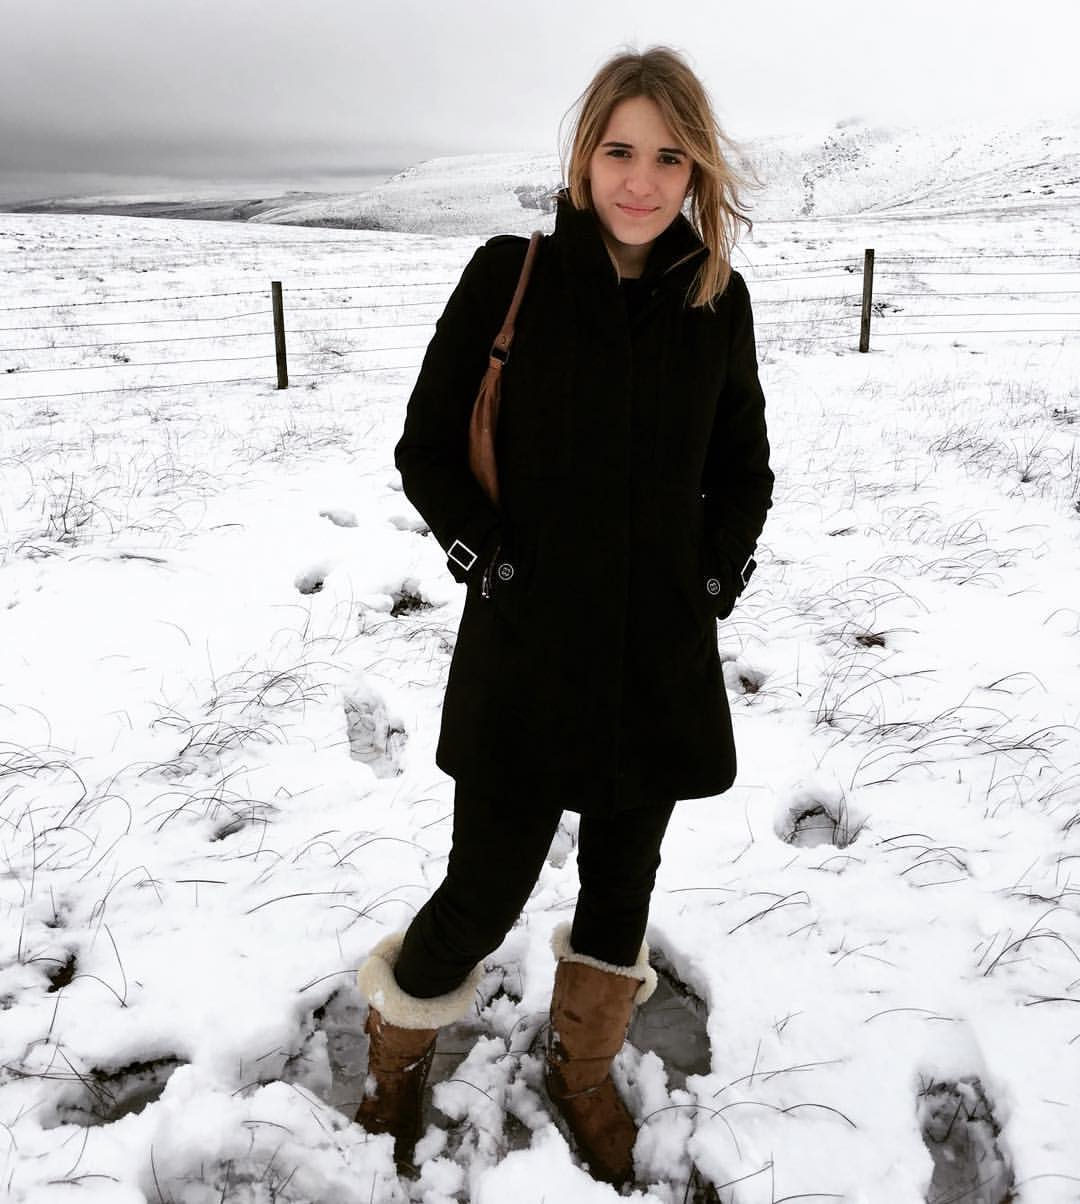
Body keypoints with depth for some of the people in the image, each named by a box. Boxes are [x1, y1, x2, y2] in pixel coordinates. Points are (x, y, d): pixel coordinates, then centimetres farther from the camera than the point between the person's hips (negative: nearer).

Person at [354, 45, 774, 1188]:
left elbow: (743, 472, 12)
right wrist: (487, 555, -9)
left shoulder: (716, 297, 2)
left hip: (662, 659, 3)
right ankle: (397, 1052, 37)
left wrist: (710, 574, 0)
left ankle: (582, 1069, 44)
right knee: (487, 889, 4)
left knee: (622, 881, 16)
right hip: (525, 651, -3)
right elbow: (425, 449, -1)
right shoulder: (511, 277, -6)